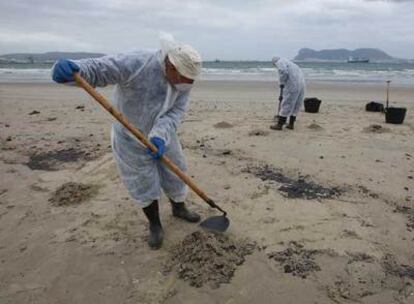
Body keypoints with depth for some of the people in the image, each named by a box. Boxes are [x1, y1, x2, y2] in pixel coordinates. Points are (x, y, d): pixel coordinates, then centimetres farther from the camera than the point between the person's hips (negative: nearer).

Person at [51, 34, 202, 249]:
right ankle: (154, 224, 30)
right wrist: (72, 69, -56)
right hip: (131, 138, -4)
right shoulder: (136, 64, -31)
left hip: (162, 136, 5)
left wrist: (161, 136, -37)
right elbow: (97, 69, -33)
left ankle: (179, 208, 45)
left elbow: (176, 112, -19)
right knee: (143, 183, 7)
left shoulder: (184, 77, -14)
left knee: (174, 173, 17)